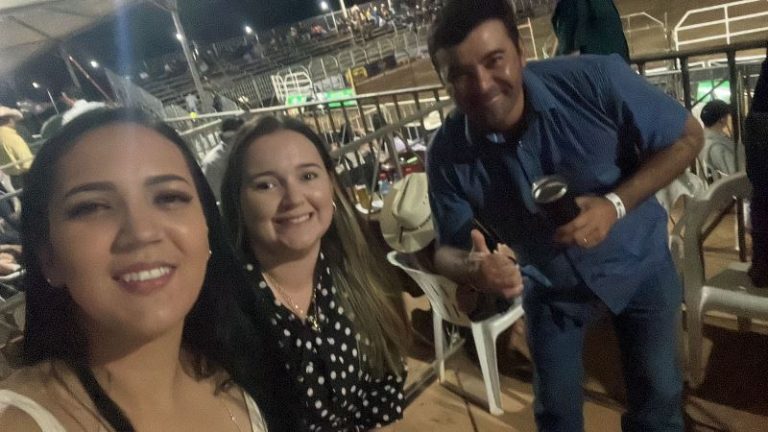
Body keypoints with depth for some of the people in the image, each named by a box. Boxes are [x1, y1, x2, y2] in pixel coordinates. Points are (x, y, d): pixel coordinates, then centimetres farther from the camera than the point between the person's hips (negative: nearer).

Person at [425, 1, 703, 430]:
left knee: (659, 395, 18)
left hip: (638, 263, 0)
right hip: (550, 286, 1)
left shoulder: (595, 80, -29)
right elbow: (448, 249, -15)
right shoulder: (448, 154, -24)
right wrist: (473, 267, -39)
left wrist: (615, 204, -30)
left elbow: (686, 137, -16)